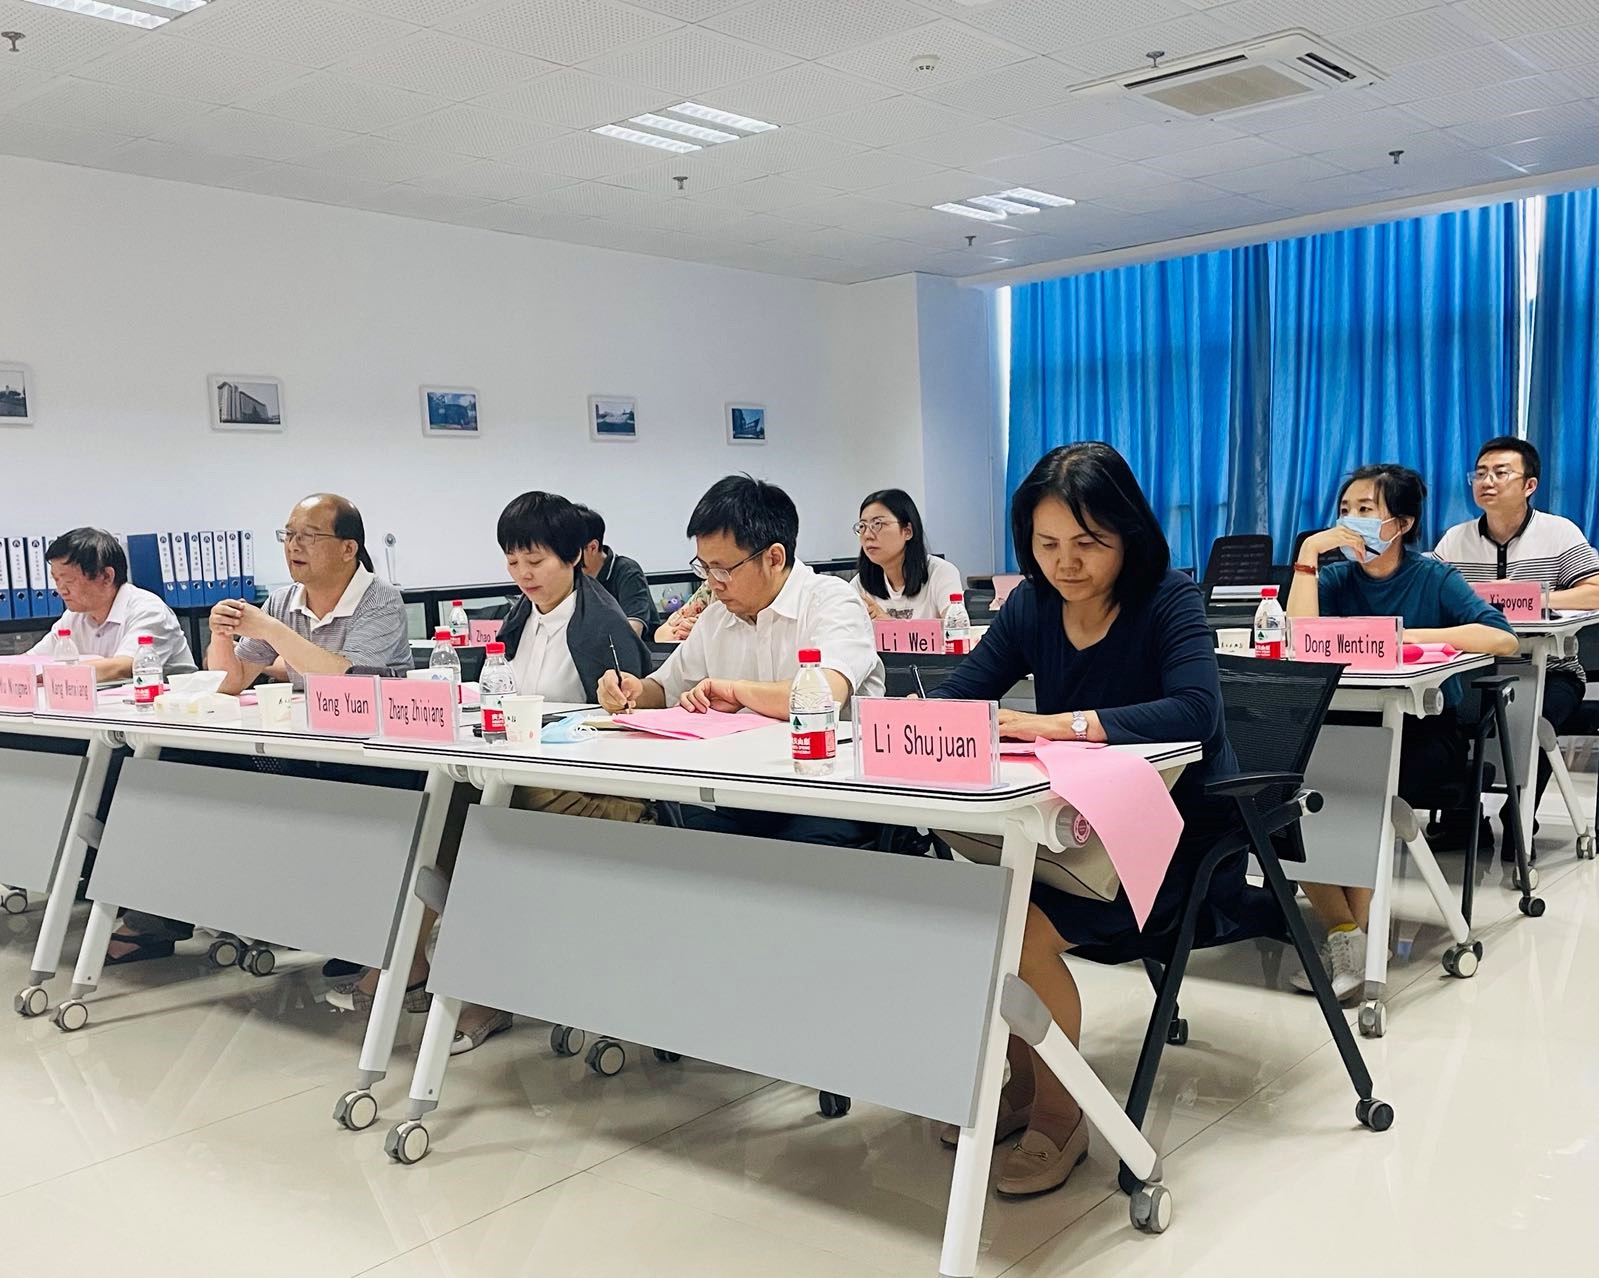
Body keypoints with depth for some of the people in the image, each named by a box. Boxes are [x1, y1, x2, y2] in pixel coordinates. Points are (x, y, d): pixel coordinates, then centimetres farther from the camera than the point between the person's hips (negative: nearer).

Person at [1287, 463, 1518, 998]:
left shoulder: (1433, 578, -1)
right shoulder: (1337, 579, 7)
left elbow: (1502, 638, -18)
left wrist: (1408, 635, -22)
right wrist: (1307, 553, -13)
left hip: (1425, 729, -3)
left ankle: (1357, 933, -16)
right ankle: (1343, 930, -17)